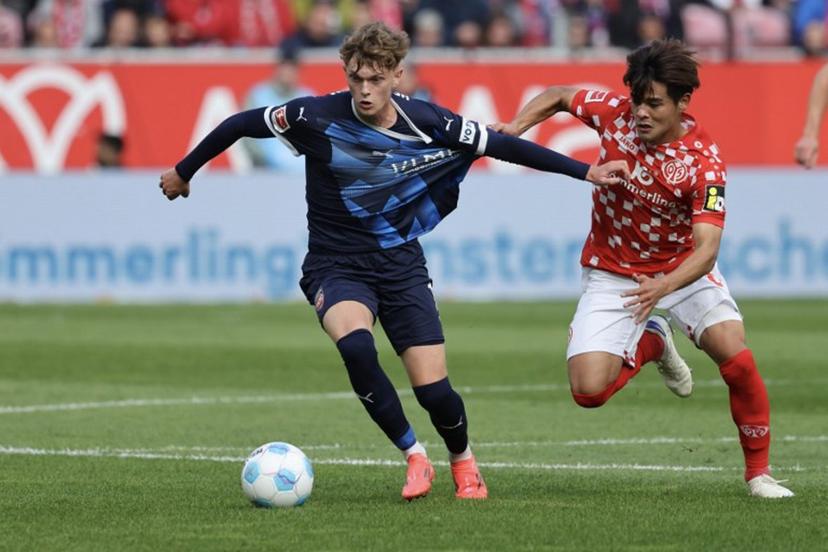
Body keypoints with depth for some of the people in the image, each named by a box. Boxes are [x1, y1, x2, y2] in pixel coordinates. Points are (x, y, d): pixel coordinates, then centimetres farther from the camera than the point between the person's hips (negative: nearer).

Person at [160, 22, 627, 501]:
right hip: (336, 267, -1)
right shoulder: (316, 118, -16)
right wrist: (183, 172, 9)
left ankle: (463, 461, 26)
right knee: (355, 346, -34)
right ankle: (414, 456, -13)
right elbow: (240, 124, -2)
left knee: (434, 391, -10)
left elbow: (502, 145, 0)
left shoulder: (428, 123, -11)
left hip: (401, 263, 1)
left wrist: (585, 171, 1)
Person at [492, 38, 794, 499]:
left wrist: (664, 287, -52)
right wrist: (517, 125, -13)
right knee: (589, 391, -12)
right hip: (612, 270, 2)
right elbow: (559, 96, 5)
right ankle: (651, 342, 22)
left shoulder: (704, 163, -25)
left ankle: (758, 470, 0)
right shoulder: (615, 113, -17)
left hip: (682, 267, -2)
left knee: (736, 358, -23)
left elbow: (706, 248, -33)